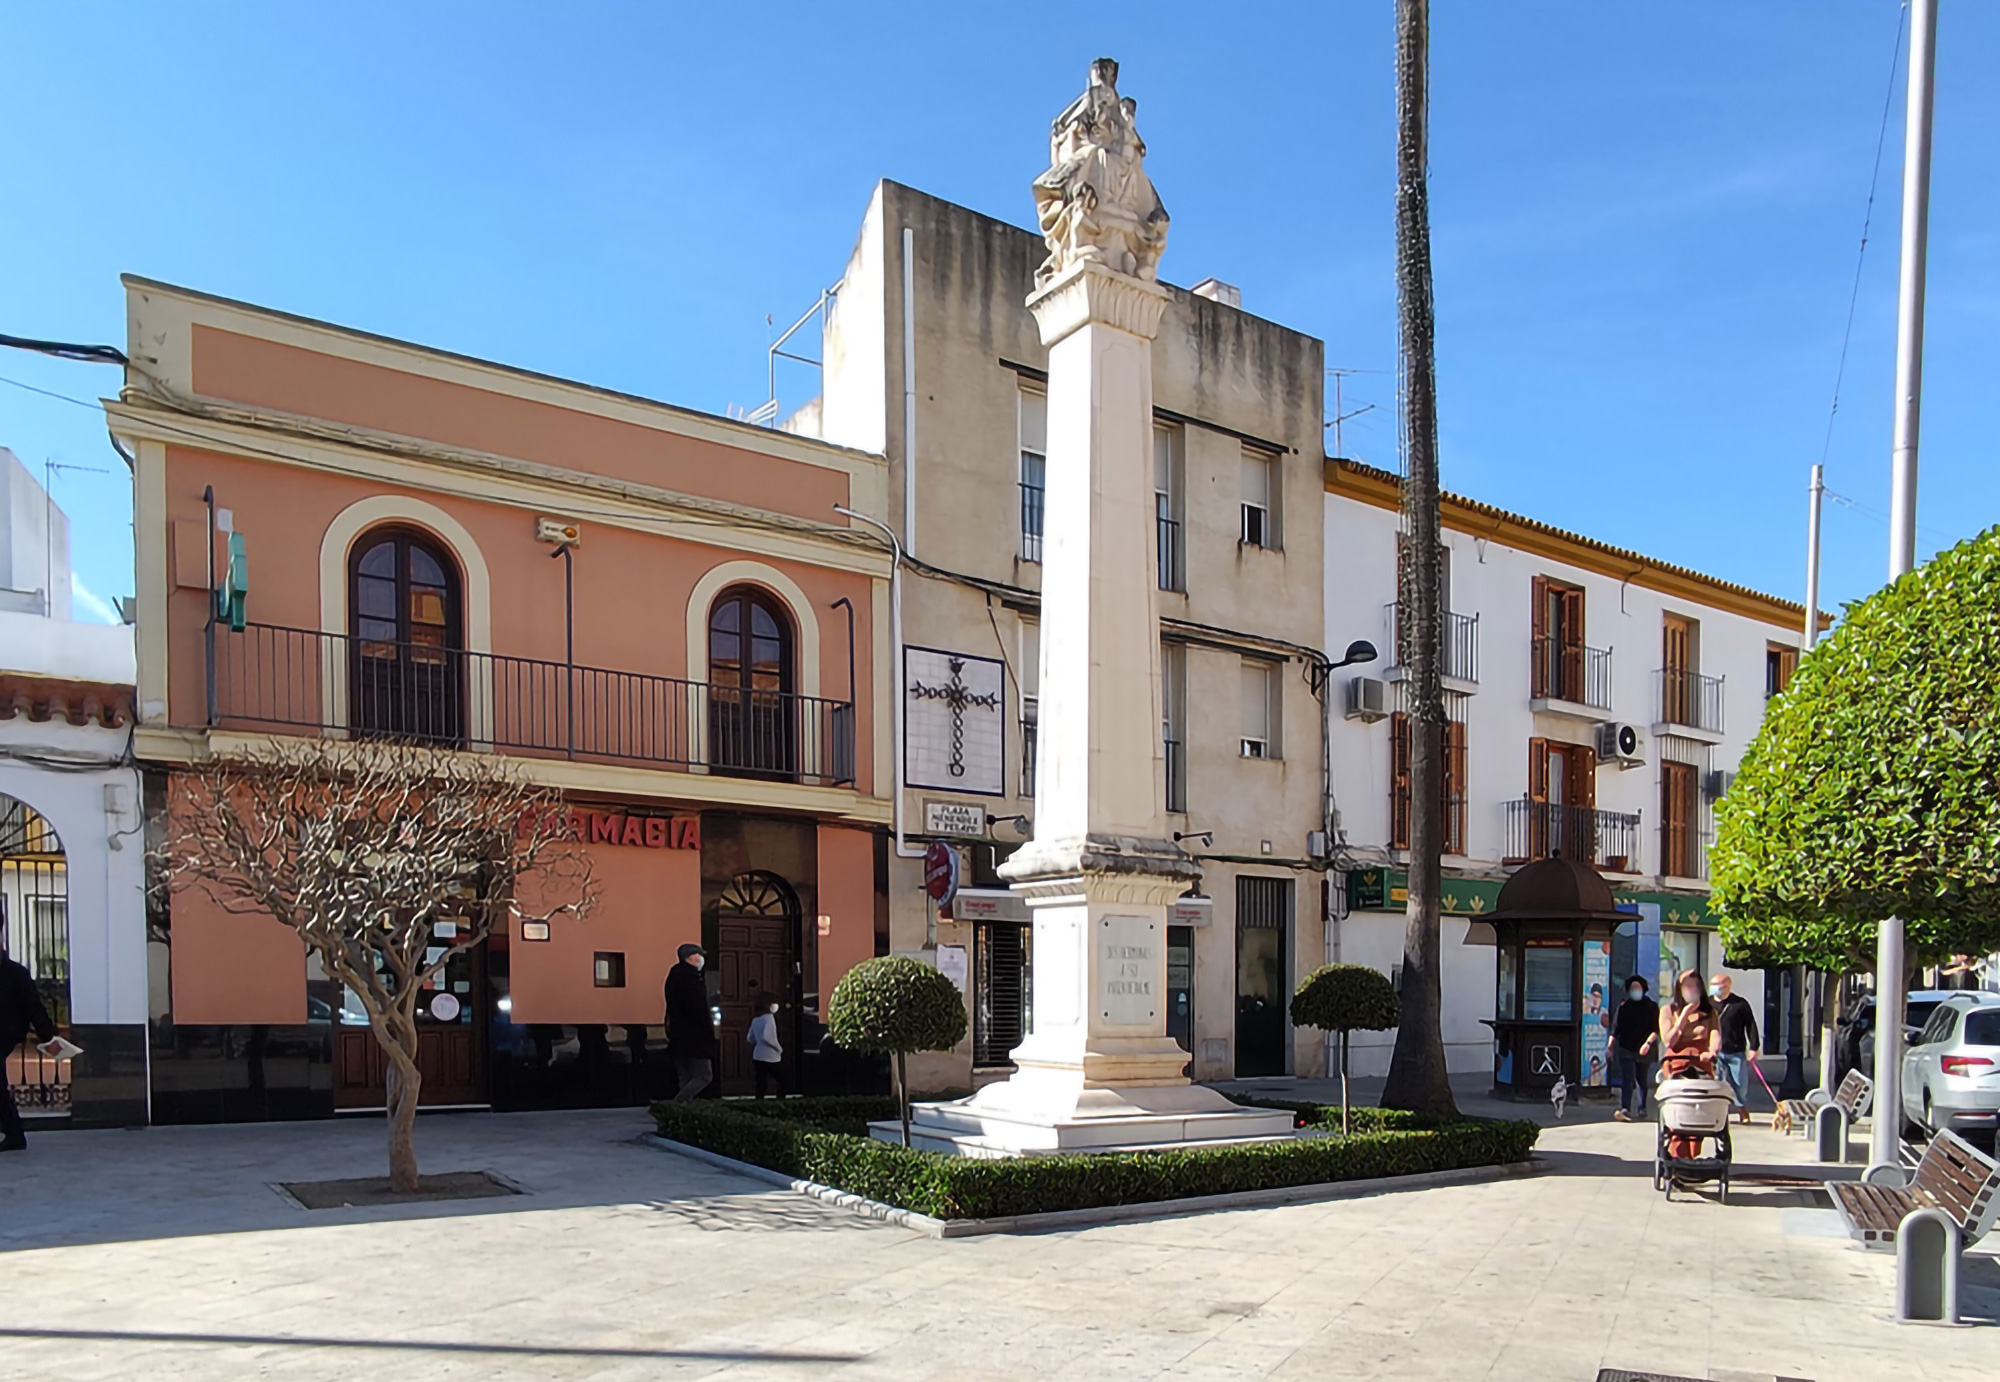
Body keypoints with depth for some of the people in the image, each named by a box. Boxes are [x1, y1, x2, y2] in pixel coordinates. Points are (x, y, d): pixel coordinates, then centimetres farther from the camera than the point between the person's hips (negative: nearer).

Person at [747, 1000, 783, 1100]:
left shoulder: (755, 1019, 9)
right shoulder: (769, 1017, -14)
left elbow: (750, 1038, 16)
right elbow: (767, 1037, -24)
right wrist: (779, 1048, -13)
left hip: (757, 1055, 7)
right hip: (770, 1057, -7)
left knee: (760, 1085, 7)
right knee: (782, 1082, 5)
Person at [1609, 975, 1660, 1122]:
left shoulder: (1651, 1007, 3)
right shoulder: (1623, 1005, 7)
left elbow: (1656, 1029, -5)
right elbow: (1615, 1027, 7)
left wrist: (1648, 1042, -19)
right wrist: (1610, 1045, 1)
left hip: (1644, 1050, 0)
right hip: (1626, 1049, 0)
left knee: (1642, 1081, 12)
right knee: (1627, 1080, -11)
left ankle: (1642, 1108, 28)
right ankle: (1625, 1109, -21)